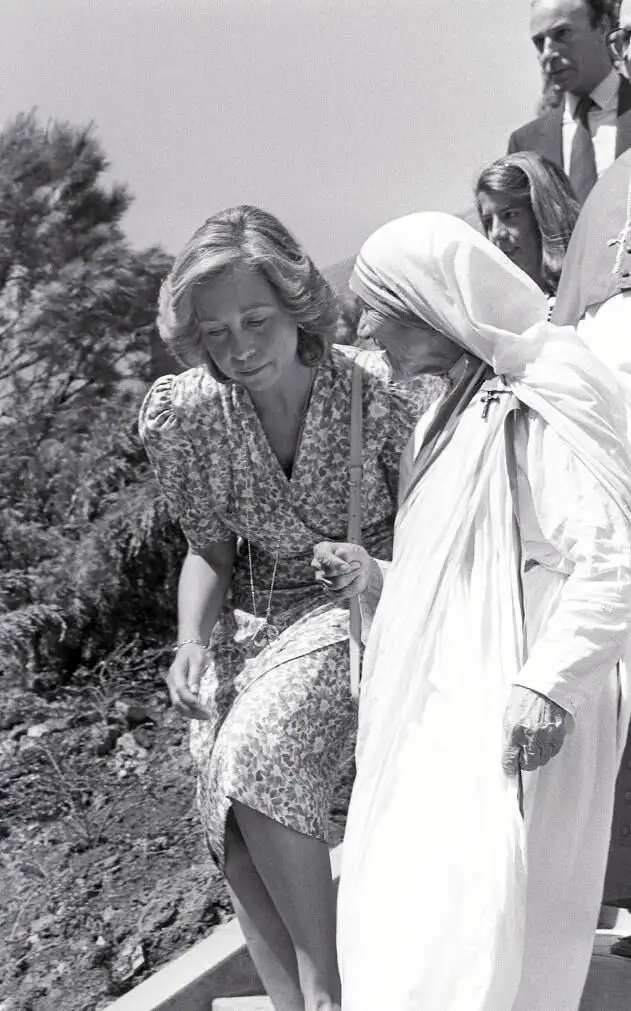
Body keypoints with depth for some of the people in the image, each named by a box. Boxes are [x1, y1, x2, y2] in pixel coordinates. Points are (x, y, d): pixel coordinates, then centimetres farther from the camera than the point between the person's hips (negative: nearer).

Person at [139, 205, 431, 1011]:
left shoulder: (375, 391, -18)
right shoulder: (183, 413, -11)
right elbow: (209, 548, 1)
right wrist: (193, 640, -15)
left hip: (360, 604, -3)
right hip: (252, 615, 4)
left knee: (258, 751, -27)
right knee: (239, 828, -10)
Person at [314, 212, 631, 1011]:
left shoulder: (543, 398, -10)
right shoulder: (454, 411, 19)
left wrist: (549, 683, -27)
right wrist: (380, 583, 10)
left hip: (506, 723, -9)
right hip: (439, 713, 9)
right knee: (399, 935, 10)